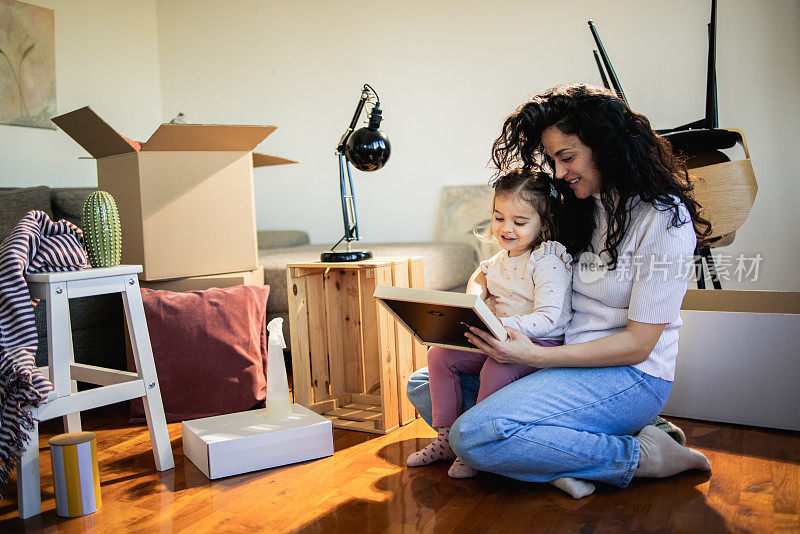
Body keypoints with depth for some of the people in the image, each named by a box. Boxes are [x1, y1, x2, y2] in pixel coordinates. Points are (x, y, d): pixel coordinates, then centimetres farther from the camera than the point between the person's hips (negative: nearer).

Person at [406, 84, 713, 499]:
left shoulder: (665, 219, -13)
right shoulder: (582, 208, 11)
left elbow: (638, 343, -16)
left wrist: (537, 356, -25)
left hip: (631, 376, -8)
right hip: (566, 362, 9)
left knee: (473, 436, -27)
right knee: (426, 384, 4)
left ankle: (638, 455, -11)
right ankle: (559, 452, -8)